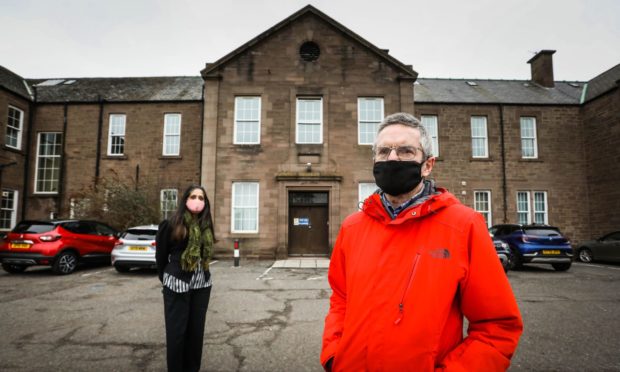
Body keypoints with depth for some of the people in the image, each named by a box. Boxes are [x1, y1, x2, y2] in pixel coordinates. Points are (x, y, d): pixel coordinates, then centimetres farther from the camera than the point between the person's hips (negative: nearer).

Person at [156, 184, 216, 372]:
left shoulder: (206, 226, 5)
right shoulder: (171, 224, -8)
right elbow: (160, 256, 1)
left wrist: (201, 275, 7)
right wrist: (166, 279, 10)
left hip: (202, 284, 5)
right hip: (177, 283, -4)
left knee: (196, 328, 13)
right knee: (176, 330, 4)